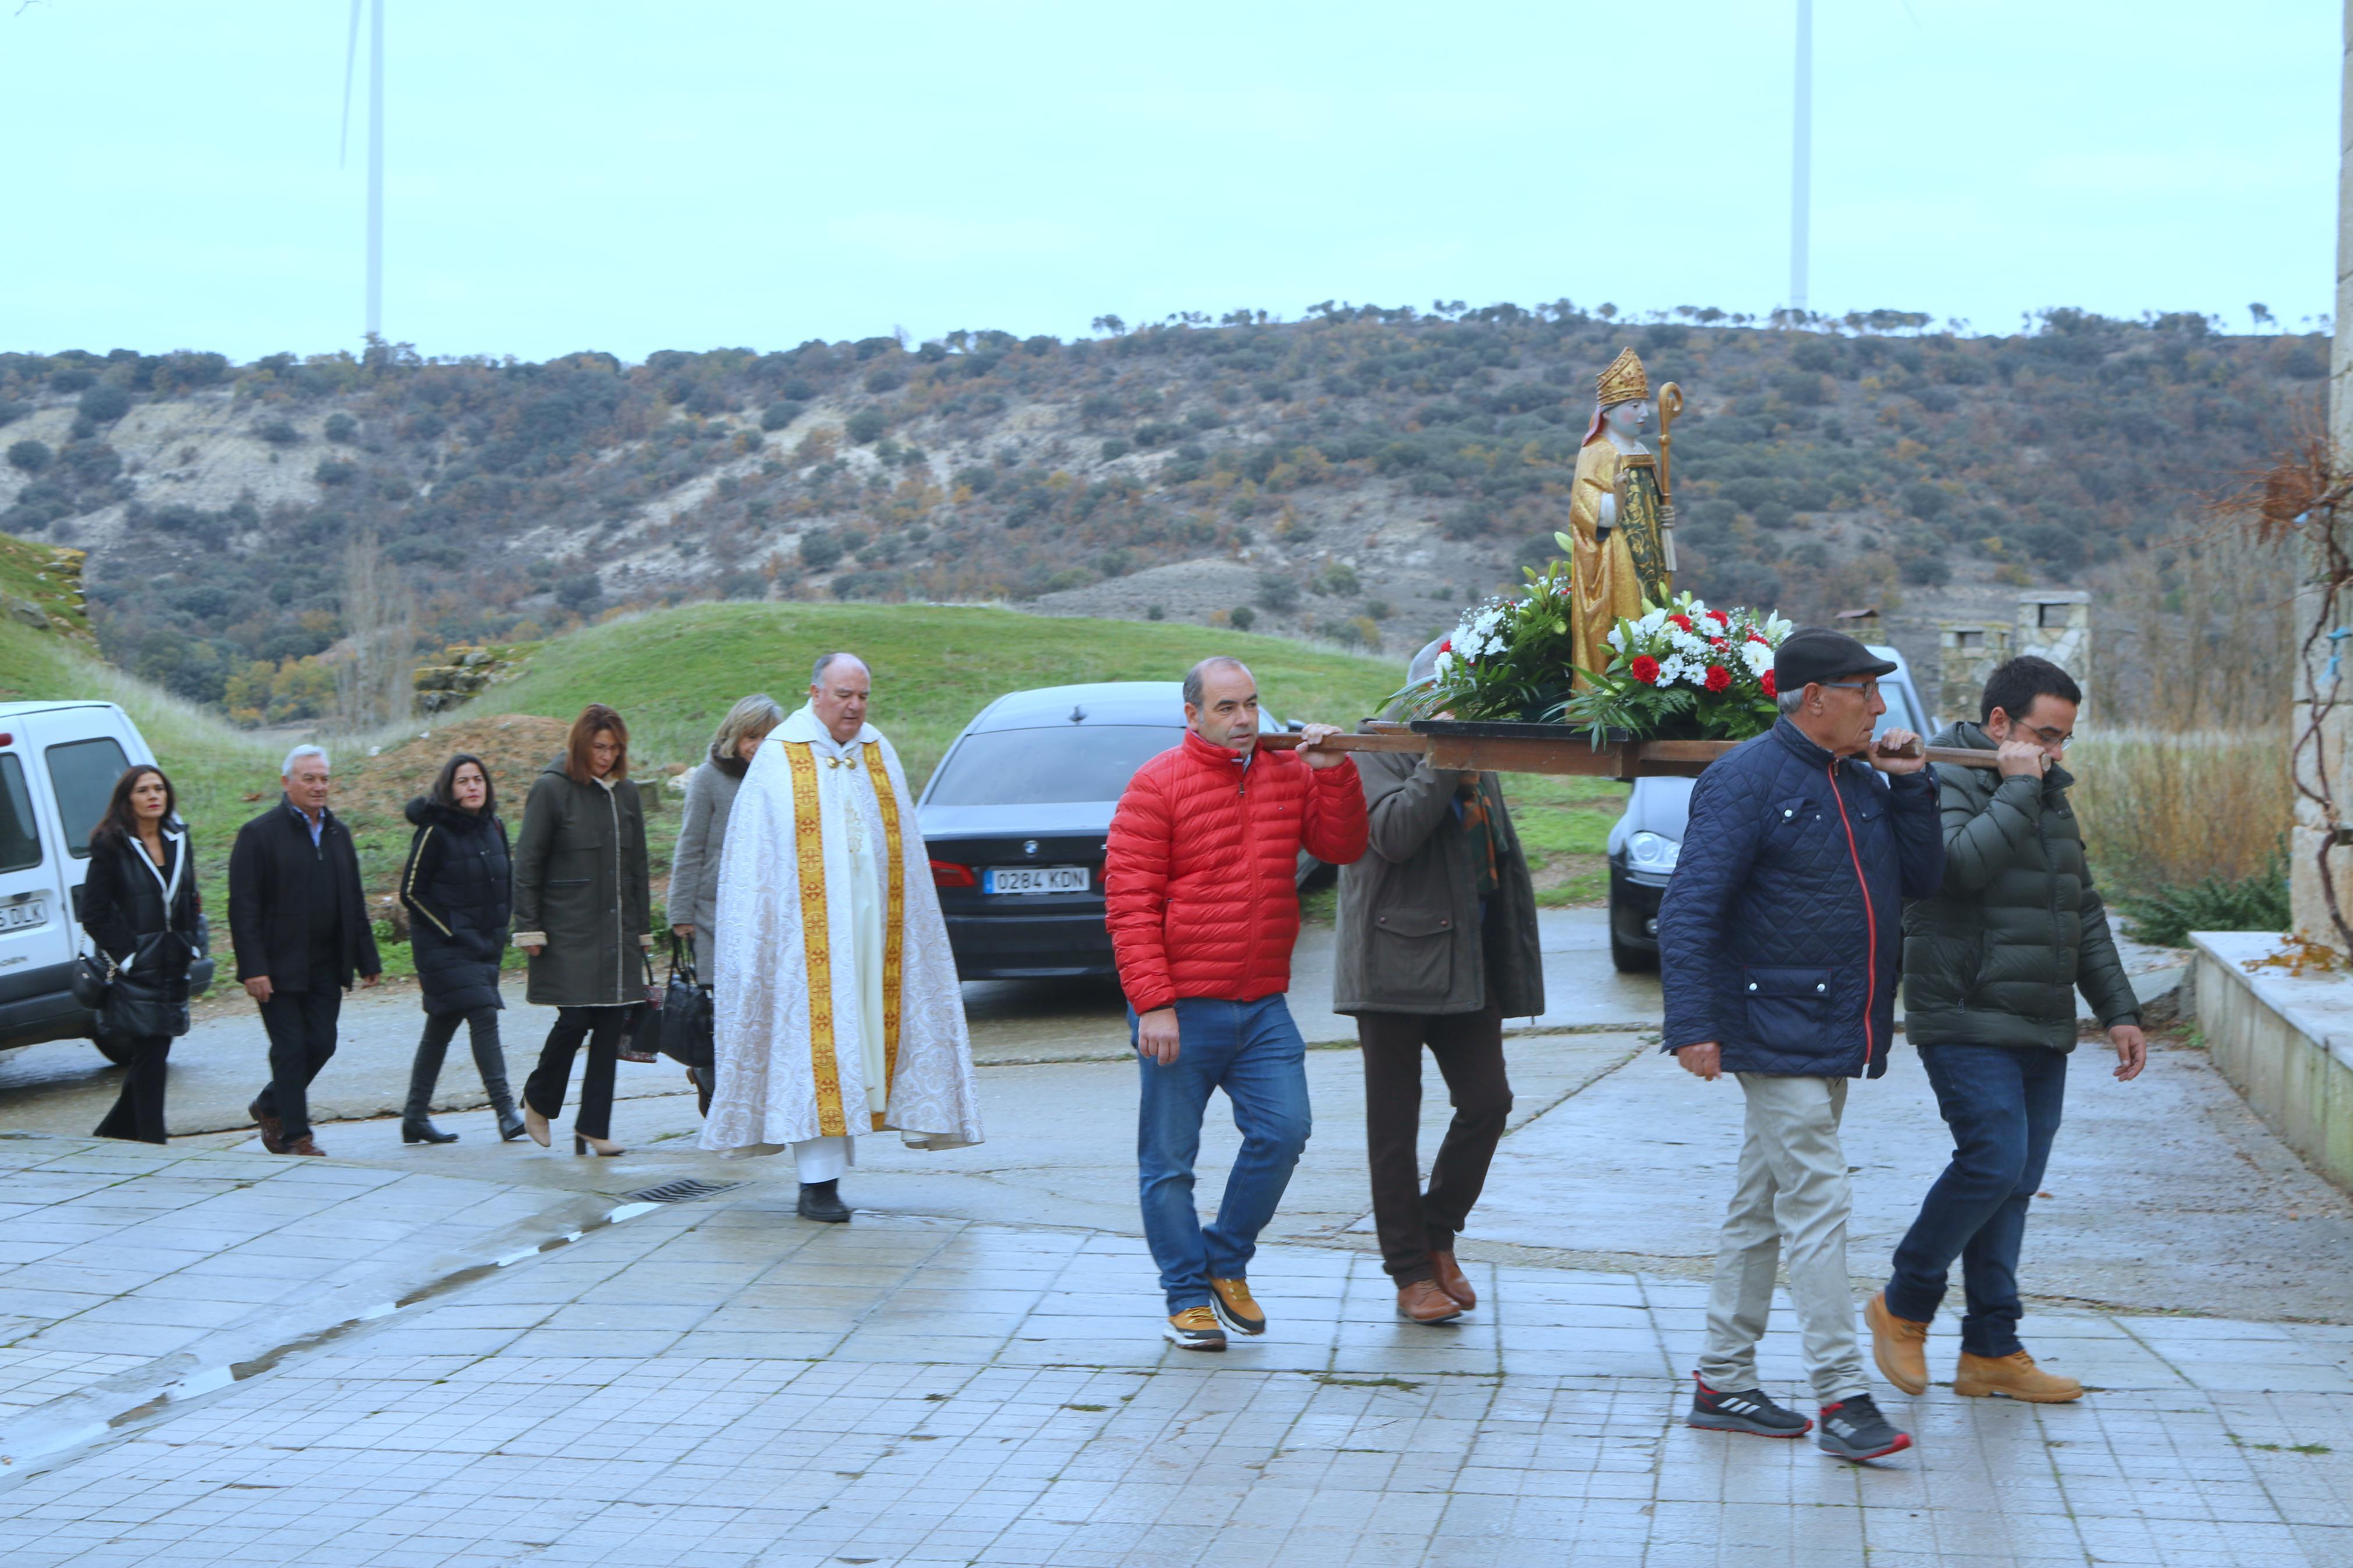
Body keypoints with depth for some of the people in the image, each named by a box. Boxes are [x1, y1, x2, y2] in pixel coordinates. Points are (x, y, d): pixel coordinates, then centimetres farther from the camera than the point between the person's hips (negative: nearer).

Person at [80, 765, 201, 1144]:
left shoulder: (178, 841, 11)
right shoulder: (111, 847, -7)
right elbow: (93, 914, -8)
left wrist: (192, 946, 7)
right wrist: (124, 956, -12)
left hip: (173, 969, 6)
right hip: (135, 971, -6)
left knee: (154, 1056, 10)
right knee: (149, 1059, -6)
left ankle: (112, 1134, 24)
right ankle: (152, 1143, -1)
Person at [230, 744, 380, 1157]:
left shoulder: (337, 832, 13)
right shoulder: (259, 834, -6)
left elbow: (354, 902, 17)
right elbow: (243, 907, -10)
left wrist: (366, 960, 12)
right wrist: (253, 968, -17)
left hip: (326, 965, 6)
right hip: (280, 965, -6)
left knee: (322, 1044, 4)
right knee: (291, 1048, -3)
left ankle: (270, 1105, 26)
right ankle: (294, 1134, 6)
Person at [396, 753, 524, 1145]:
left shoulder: (493, 827, 9)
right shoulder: (435, 831, -11)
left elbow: (506, 882, 21)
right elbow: (411, 891, -9)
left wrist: (498, 931, 10)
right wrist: (452, 933, -12)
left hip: (484, 947, 7)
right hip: (445, 947, -7)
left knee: (442, 1026, 11)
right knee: (483, 1015, -17)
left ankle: (415, 1117, 17)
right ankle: (505, 1109, -20)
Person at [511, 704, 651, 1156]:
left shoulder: (625, 792, 12)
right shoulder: (551, 789, -4)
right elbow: (527, 864, -4)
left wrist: (642, 929, 16)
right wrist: (528, 927, -8)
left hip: (617, 932, 5)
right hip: (568, 933, -5)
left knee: (611, 1026, 1)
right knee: (575, 1018, -10)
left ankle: (594, 1126, 8)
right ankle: (538, 1101, 16)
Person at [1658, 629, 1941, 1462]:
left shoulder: (1860, 783, 13)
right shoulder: (1745, 781, -12)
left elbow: (1920, 881, 14)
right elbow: (1689, 909, -16)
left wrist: (1908, 788, 3)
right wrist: (1693, 1023, -23)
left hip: (1836, 1036, 9)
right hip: (1775, 1033, -9)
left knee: (1763, 1208, 13)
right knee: (1818, 1205, -12)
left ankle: (1723, 1382, 21)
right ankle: (1842, 1398, -11)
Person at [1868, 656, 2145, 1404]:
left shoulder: (2051, 799, 19)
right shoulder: (1947, 785, -7)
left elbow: (2086, 915, 24)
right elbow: (1960, 865, -28)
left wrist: (2118, 1011, 19)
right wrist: (2017, 789, -18)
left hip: (2043, 1033, 8)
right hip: (1969, 1025, -8)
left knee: (2015, 1184, 6)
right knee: (1993, 1164, -17)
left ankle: (1992, 1350, 10)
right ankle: (1904, 1305, 1)